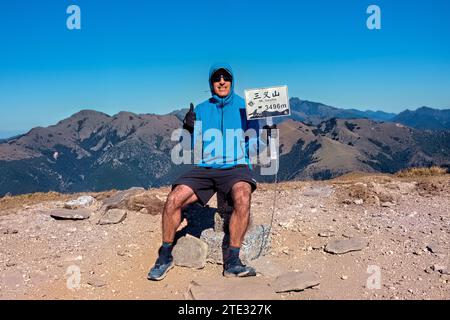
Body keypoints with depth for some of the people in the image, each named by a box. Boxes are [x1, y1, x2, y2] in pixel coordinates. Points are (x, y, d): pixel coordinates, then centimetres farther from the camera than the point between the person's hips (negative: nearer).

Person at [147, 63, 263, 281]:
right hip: (205, 168, 2)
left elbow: (254, 143, 9)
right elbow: (196, 147, 13)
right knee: (173, 200, -19)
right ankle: (165, 256, 1)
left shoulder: (244, 106, 10)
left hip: (235, 167, -2)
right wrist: (190, 130, -6)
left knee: (242, 197, -35)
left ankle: (232, 260, -25)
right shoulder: (201, 109, 15)